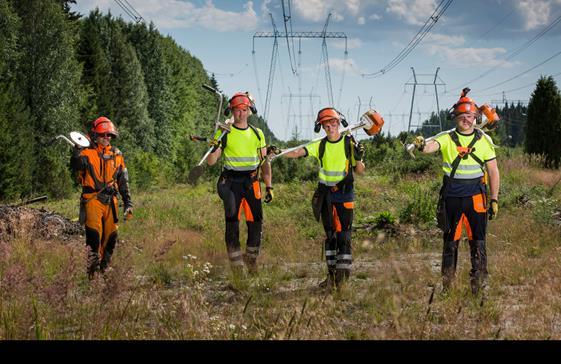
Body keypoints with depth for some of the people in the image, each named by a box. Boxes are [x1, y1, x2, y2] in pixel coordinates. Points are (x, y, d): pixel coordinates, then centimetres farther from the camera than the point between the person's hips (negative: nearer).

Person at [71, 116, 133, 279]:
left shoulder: (117, 155, 15)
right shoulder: (87, 153, 1)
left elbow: (123, 181, 19)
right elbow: (76, 166, -20)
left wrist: (128, 203, 15)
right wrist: (77, 150, -32)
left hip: (110, 201, 5)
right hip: (92, 198, -5)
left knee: (110, 236, 4)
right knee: (94, 233, -17)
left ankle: (104, 267, 18)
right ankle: (91, 270, -14)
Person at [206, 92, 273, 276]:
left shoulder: (257, 134, 11)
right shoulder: (224, 133, 1)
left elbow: (265, 162, 14)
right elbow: (210, 162, -3)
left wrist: (269, 186, 6)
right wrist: (215, 147, -23)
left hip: (252, 183, 3)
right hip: (231, 183, -3)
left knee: (256, 223, 0)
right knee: (232, 224, -4)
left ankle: (251, 259, 17)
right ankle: (236, 265, 0)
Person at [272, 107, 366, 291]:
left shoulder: (349, 143, -3)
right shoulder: (320, 146, 3)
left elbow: (360, 172, 1)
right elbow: (297, 153, -9)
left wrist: (358, 159, -19)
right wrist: (278, 153, -25)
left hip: (344, 194, -3)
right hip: (325, 195, 3)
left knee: (343, 235, -6)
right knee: (330, 235, 9)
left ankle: (343, 277, -2)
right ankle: (331, 274, 14)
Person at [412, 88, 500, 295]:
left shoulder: (484, 140, 6)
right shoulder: (446, 139, 3)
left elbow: (493, 171, 9)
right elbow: (432, 146, -18)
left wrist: (494, 199, 6)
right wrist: (422, 146, -43)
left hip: (476, 196, 0)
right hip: (451, 195, 0)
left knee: (477, 239, -2)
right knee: (450, 240, 8)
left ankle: (479, 280, 4)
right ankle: (447, 283, 16)